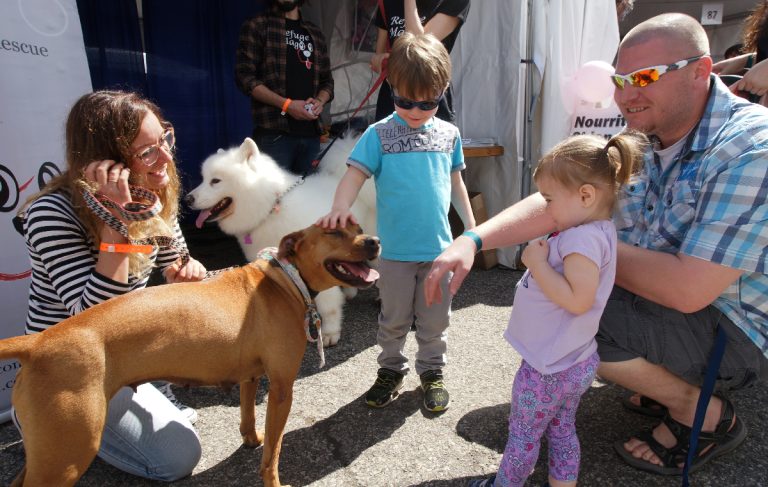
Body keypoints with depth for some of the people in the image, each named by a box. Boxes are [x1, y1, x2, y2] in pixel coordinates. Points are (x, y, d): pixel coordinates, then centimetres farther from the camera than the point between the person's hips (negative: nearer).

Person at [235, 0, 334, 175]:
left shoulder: (315, 32, 21)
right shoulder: (256, 26, 6)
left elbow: (327, 80, 22)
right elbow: (245, 76, -4)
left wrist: (320, 101, -2)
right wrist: (286, 104, -13)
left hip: (311, 133, 5)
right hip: (274, 133, -5)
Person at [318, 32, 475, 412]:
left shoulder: (449, 134, 4)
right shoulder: (379, 135, -7)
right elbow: (355, 174, -16)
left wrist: (471, 226, 18)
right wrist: (340, 207, -35)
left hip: (439, 247, 2)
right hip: (395, 249, -2)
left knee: (434, 320, 15)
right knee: (393, 319, 14)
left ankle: (432, 371, 34)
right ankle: (391, 370, 34)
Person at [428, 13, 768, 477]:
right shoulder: (642, 141, -2)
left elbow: (689, 289, -34)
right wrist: (473, 239, -25)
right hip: (669, 297, 8)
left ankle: (707, 413, -1)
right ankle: (671, 378, 15)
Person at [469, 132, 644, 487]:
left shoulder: (583, 237, -26)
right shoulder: (596, 230, 5)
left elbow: (578, 299, -34)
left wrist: (538, 263, -26)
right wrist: (542, 259, 1)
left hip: (548, 369, -9)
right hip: (574, 362, 9)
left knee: (523, 435, 13)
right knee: (562, 431, 23)